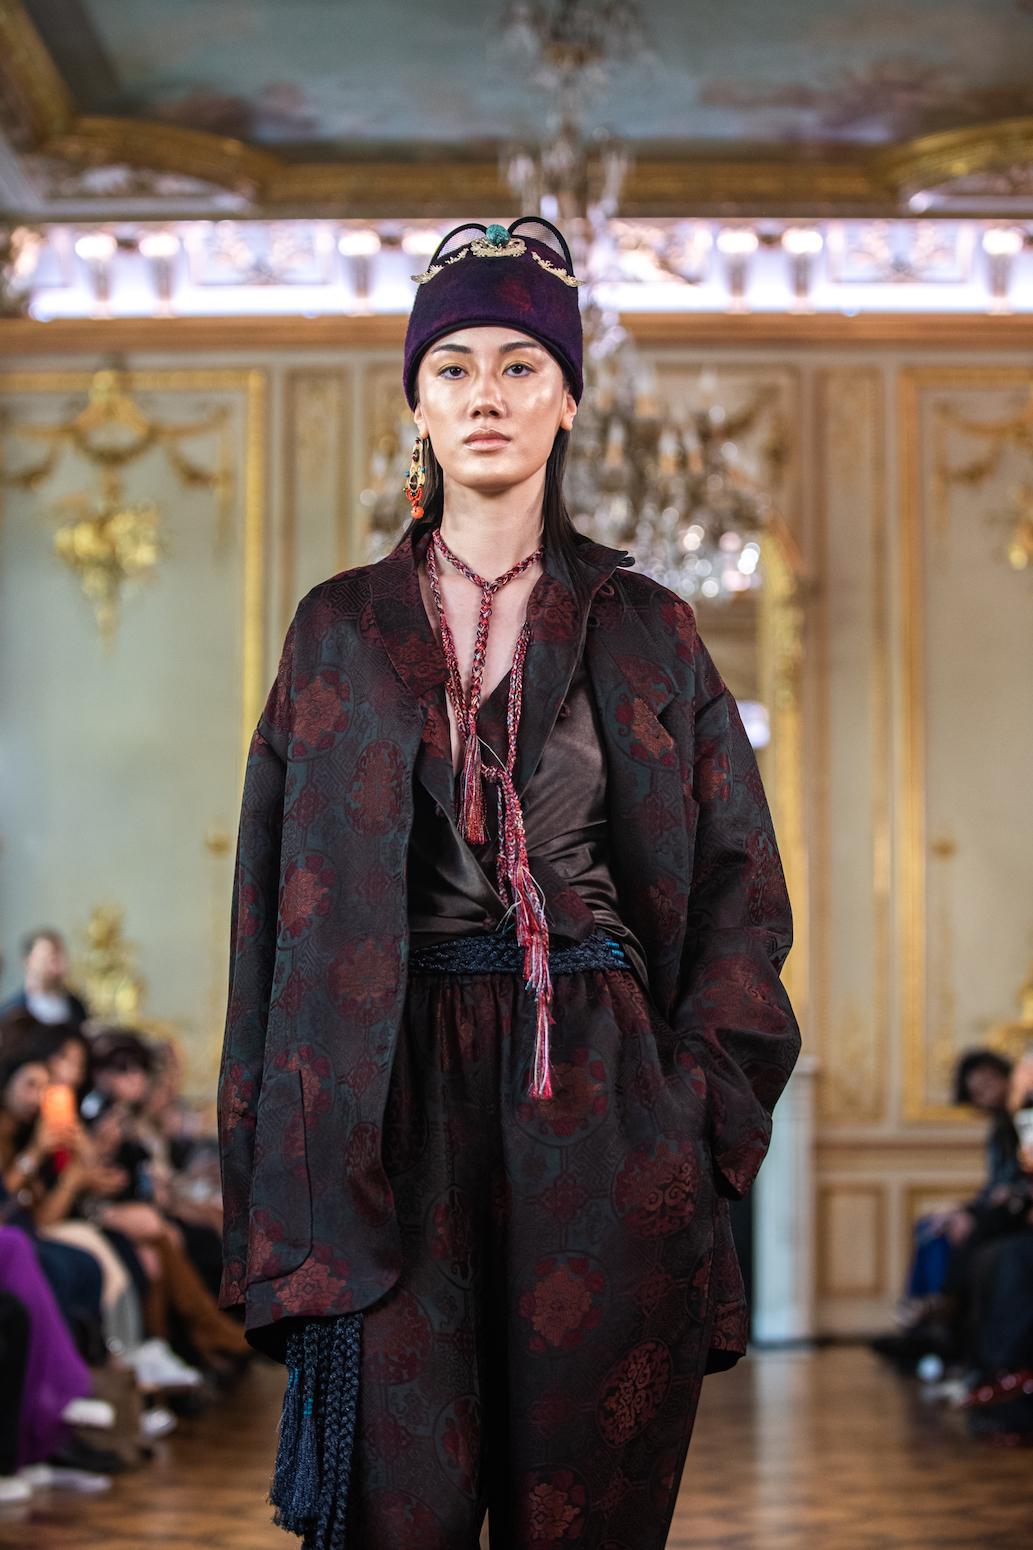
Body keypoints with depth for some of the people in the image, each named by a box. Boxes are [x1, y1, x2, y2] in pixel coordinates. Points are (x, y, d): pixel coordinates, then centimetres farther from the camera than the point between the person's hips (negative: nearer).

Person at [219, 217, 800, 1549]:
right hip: (400, 1094, 0)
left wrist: (700, 1094, -5)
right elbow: (278, 892, 7)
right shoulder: (341, 630, 10)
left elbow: (740, 881, 8)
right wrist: (274, 1163, -2)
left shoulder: (649, 631, 9)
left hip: (602, 1090, 0)